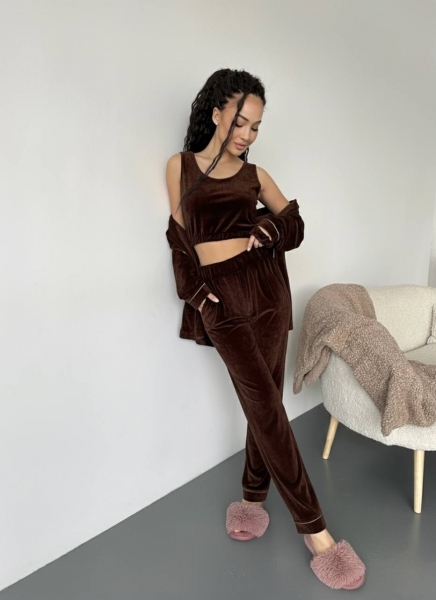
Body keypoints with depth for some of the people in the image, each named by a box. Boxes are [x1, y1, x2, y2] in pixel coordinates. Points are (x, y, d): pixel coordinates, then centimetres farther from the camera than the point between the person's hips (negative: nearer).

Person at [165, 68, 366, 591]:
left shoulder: (254, 173, 12)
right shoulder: (180, 165, 8)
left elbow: (294, 221, 16)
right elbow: (180, 233, 9)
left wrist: (270, 229, -4)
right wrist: (192, 286, 1)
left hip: (265, 286, 3)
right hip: (220, 298, -3)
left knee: (264, 402, 4)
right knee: (264, 403, -6)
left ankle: (253, 495, 26)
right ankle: (314, 529, 0)